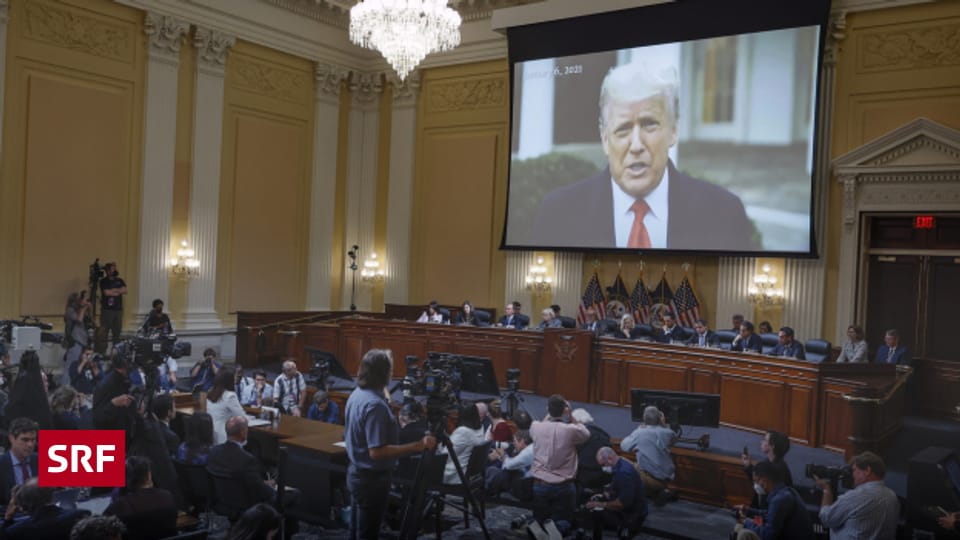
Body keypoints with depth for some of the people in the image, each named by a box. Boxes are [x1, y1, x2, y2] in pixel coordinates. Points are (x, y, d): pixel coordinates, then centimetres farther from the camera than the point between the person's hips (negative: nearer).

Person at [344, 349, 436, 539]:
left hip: (357, 473, 9)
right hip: (371, 479, -9)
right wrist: (418, 446, -31)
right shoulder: (375, 404, -27)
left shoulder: (357, 394, 3)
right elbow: (376, 451, -31)